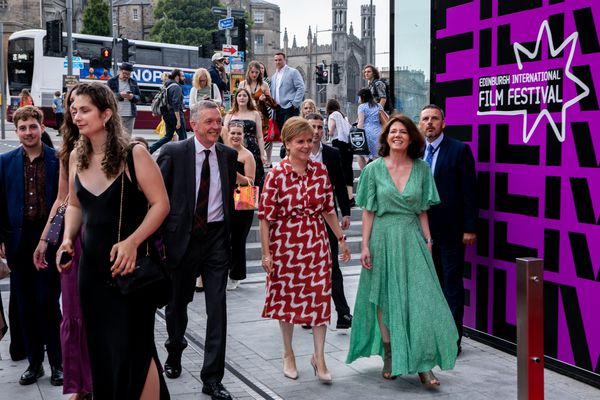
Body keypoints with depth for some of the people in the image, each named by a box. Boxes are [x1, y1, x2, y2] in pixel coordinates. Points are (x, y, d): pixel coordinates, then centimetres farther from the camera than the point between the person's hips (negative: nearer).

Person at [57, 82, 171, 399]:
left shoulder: (133, 154, -12)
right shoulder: (76, 157, 5)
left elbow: (160, 204, -12)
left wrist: (132, 242, -22)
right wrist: (68, 239, -1)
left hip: (130, 266, -5)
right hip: (91, 266, 5)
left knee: (133, 349, -2)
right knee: (101, 349, 13)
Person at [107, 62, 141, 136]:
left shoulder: (133, 82, 13)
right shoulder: (111, 81, 4)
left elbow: (139, 97, 13)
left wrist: (133, 97, -10)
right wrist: (119, 95, -19)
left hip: (130, 115, 3)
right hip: (116, 114, -3)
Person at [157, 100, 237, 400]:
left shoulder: (228, 155, 4)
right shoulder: (174, 152, -6)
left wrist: (229, 235, 8)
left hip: (216, 237, 2)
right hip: (182, 237, -1)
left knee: (217, 307, -2)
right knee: (177, 302, 15)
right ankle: (175, 353, 43)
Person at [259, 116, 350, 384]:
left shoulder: (320, 171, 2)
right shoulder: (276, 174, -9)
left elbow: (329, 210, 10)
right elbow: (265, 217, -9)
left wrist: (341, 239, 9)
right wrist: (266, 253, -11)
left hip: (317, 244, 3)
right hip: (285, 245, -2)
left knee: (321, 298, 2)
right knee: (287, 298, 12)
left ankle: (319, 357, 17)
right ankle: (288, 354, 31)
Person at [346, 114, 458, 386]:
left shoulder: (421, 168, 5)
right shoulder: (374, 169, -1)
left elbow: (422, 210, 8)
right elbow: (368, 211, -1)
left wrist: (427, 240, 0)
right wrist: (365, 245, -6)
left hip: (412, 238, 1)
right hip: (383, 238, -1)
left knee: (421, 298, -5)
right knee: (385, 298, 7)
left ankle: (423, 363, 0)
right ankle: (389, 357, 21)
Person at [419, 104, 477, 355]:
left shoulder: (459, 150, -6)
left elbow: (469, 191, -8)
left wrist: (470, 228, -11)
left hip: (450, 230, -5)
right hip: (423, 229, 5)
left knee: (452, 284, 2)